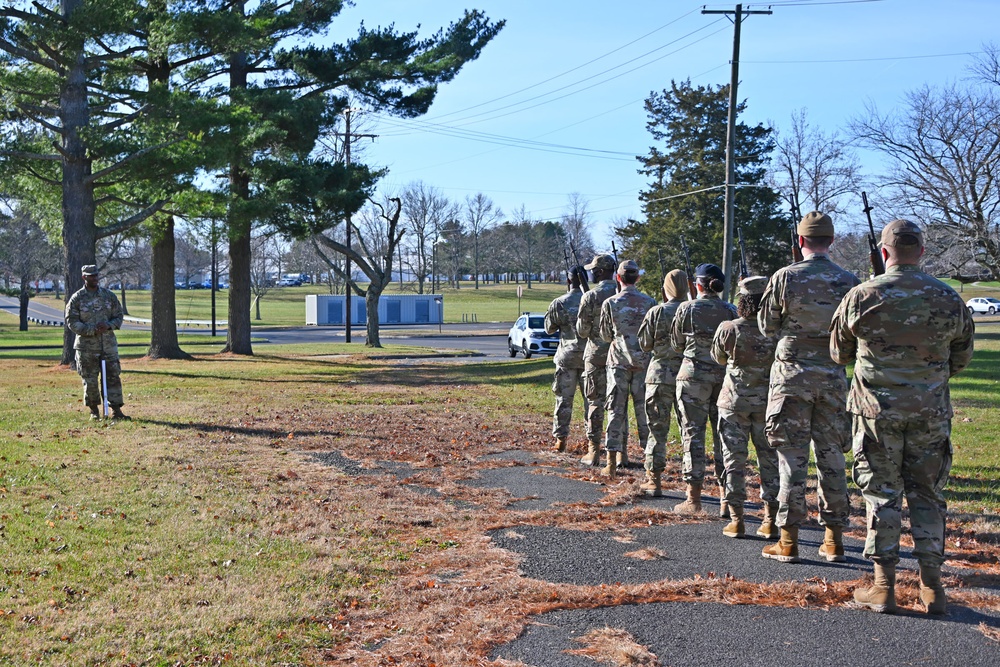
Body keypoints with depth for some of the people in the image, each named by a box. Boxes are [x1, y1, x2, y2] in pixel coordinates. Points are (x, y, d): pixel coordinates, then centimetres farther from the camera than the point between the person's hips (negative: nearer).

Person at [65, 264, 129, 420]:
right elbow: (72, 322, -5)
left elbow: (118, 316, 10)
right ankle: (94, 410, 18)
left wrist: (108, 325, -11)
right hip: (87, 346, -2)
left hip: (109, 344, 2)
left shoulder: (109, 295, 7)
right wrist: (92, 330, -17)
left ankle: (116, 409, 4)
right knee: (90, 380, 4)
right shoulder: (76, 298, -2)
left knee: (113, 376, -1)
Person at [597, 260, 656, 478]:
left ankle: (612, 462, -3)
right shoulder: (650, 303, -2)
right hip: (644, 361, 1)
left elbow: (606, 336, 4)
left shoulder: (610, 304, -5)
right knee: (644, 410, 8)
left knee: (616, 410, 1)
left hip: (618, 360, -1)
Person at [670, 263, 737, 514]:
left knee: (693, 433, 1)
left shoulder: (687, 308, -5)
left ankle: (693, 498, 1)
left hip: (694, 373, -3)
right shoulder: (731, 310, 3)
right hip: (725, 375, 3)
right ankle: (726, 497, 13)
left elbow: (676, 344, 4)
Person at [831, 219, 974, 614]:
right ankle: (931, 587, 14)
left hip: (877, 409, -2)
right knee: (927, 494, 11)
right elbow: (961, 358, 9)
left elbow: (839, 353, 5)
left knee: (882, 494, 5)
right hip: (931, 412, 2)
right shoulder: (949, 299, -1)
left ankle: (884, 586, 7)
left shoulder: (861, 297, -7)